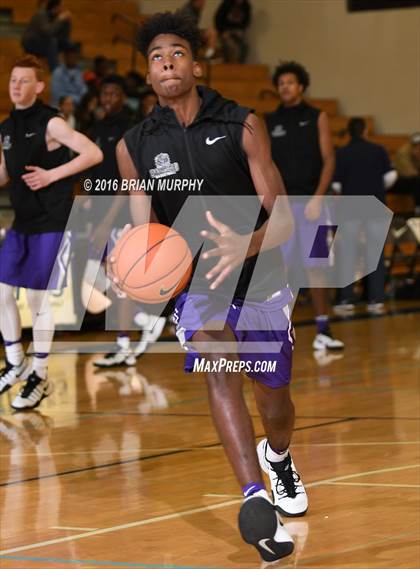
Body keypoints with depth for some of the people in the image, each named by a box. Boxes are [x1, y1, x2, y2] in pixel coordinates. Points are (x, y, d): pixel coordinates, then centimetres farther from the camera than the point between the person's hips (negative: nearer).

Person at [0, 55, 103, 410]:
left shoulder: (50, 123, -13)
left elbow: (94, 154, -19)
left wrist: (52, 175, -23)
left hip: (51, 224, -7)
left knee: (38, 299, -3)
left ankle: (40, 377, 9)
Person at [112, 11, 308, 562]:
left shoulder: (243, 125, -9)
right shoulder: (135, 146, -2)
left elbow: (283, 219, -13)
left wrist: (246, 245, -35)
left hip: (259, 282, 0)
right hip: (195, 286, 0)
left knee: (274, 399, 14)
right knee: (217, 366, -30)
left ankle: (278, 457, 51)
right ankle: (255, 497, -42)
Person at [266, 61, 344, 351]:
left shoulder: (317, 118, 3)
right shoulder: (270, 122, 8)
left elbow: (329, 160, -1)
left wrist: (318, 198, -12)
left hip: (310, 200, -1)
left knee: (317, 265, -1)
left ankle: (323, 330, 3)